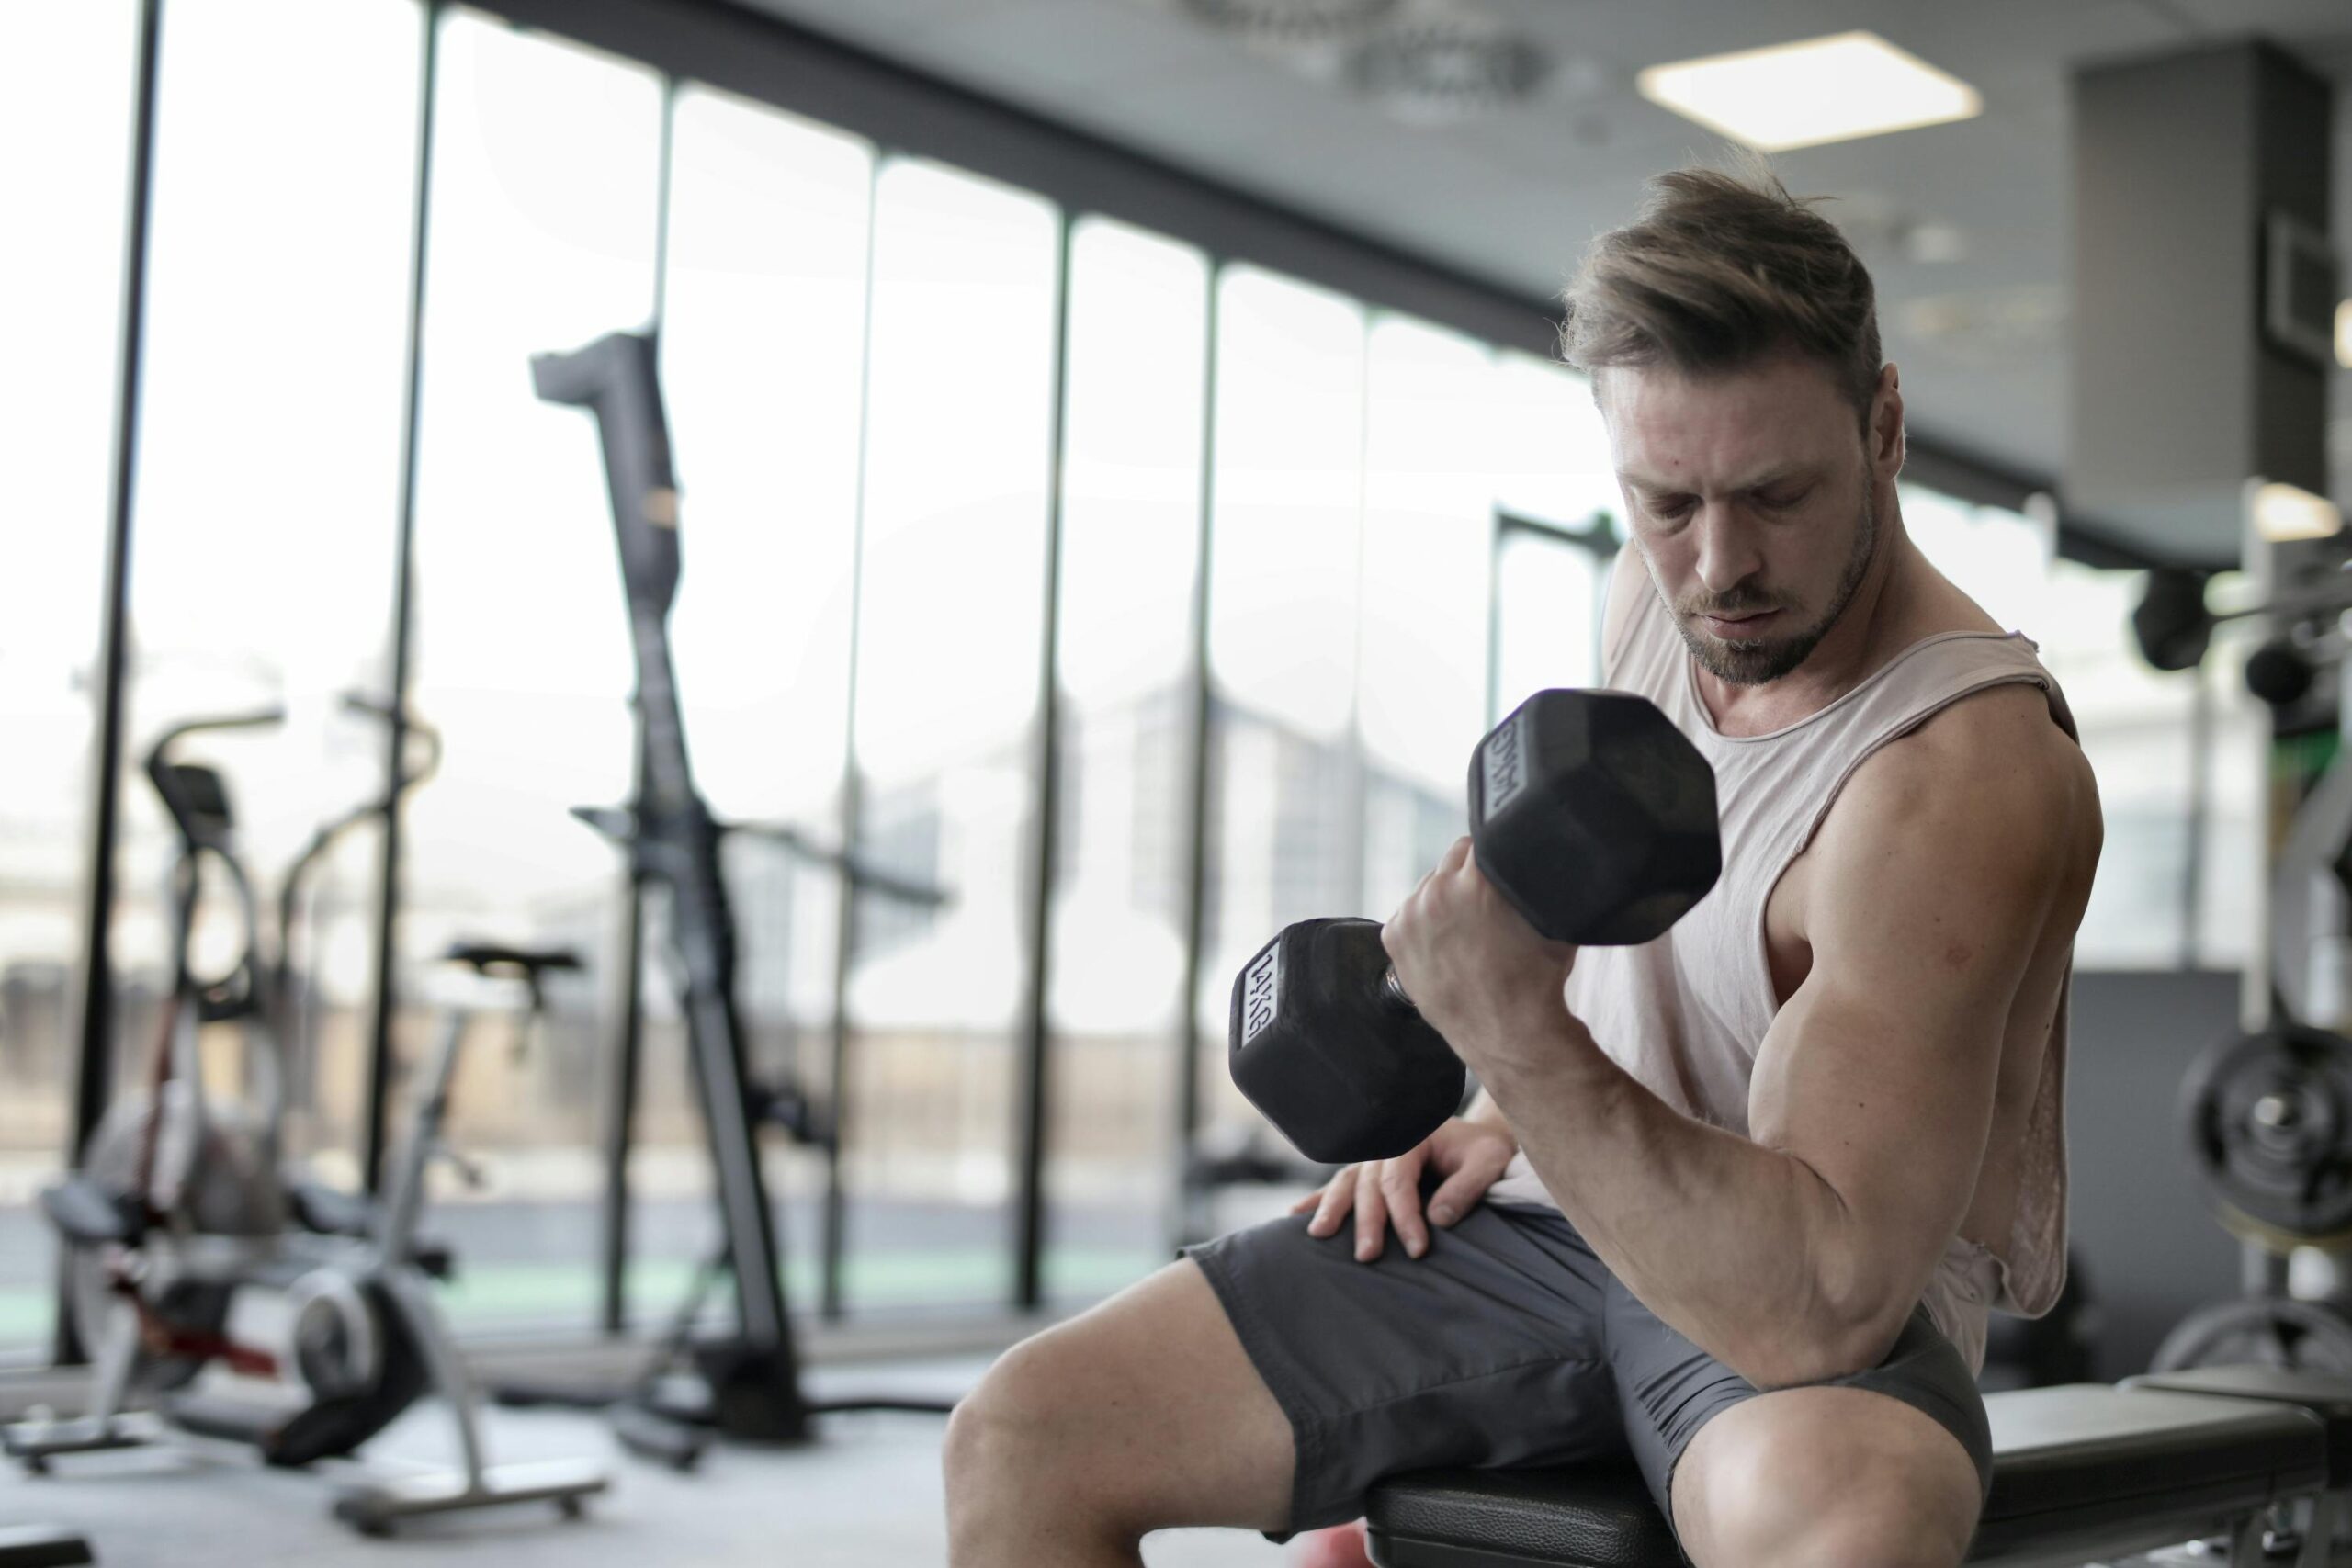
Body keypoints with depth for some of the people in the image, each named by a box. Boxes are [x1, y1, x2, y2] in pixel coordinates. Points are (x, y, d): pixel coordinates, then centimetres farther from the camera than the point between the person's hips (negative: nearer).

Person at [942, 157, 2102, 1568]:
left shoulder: (1965, 775, -25)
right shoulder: (1660, 595, 0)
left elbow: (1820, 1302, -33)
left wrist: (1522, 1043, -41)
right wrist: (1510, 1115, 8)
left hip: (1825, 1304, -6)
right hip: (1560, 1206, 7)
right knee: (1023, 1437, -7)